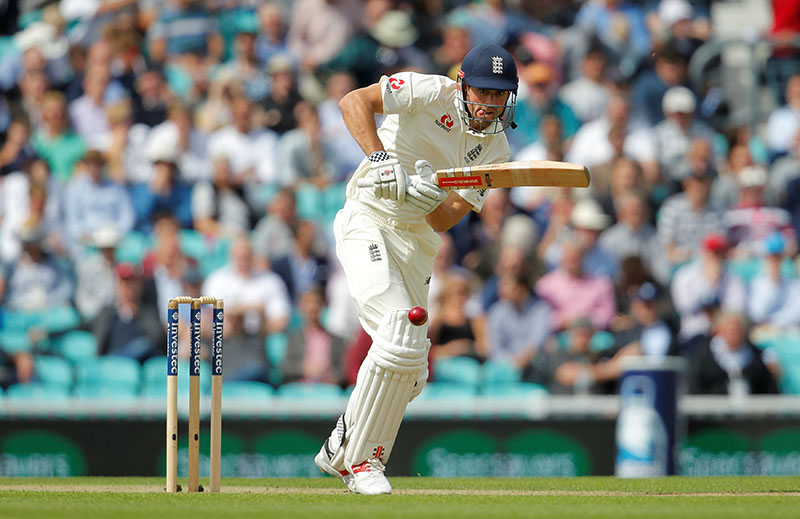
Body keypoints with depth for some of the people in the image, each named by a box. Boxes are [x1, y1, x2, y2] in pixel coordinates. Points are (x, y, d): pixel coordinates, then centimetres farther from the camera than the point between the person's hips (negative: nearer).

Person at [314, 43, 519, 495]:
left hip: (418, 249, 7)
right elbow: (354, 100, -23)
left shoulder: (495, 150, 2)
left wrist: (429, 199, -30)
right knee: (400, 335, -24)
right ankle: (359, 459, -14)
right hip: (369, 225, -7)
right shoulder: (431, 93, -12)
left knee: (411, 373, 8)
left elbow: (445, 221, -7)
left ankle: (339, 451, 28)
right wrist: (380, 158, -36)